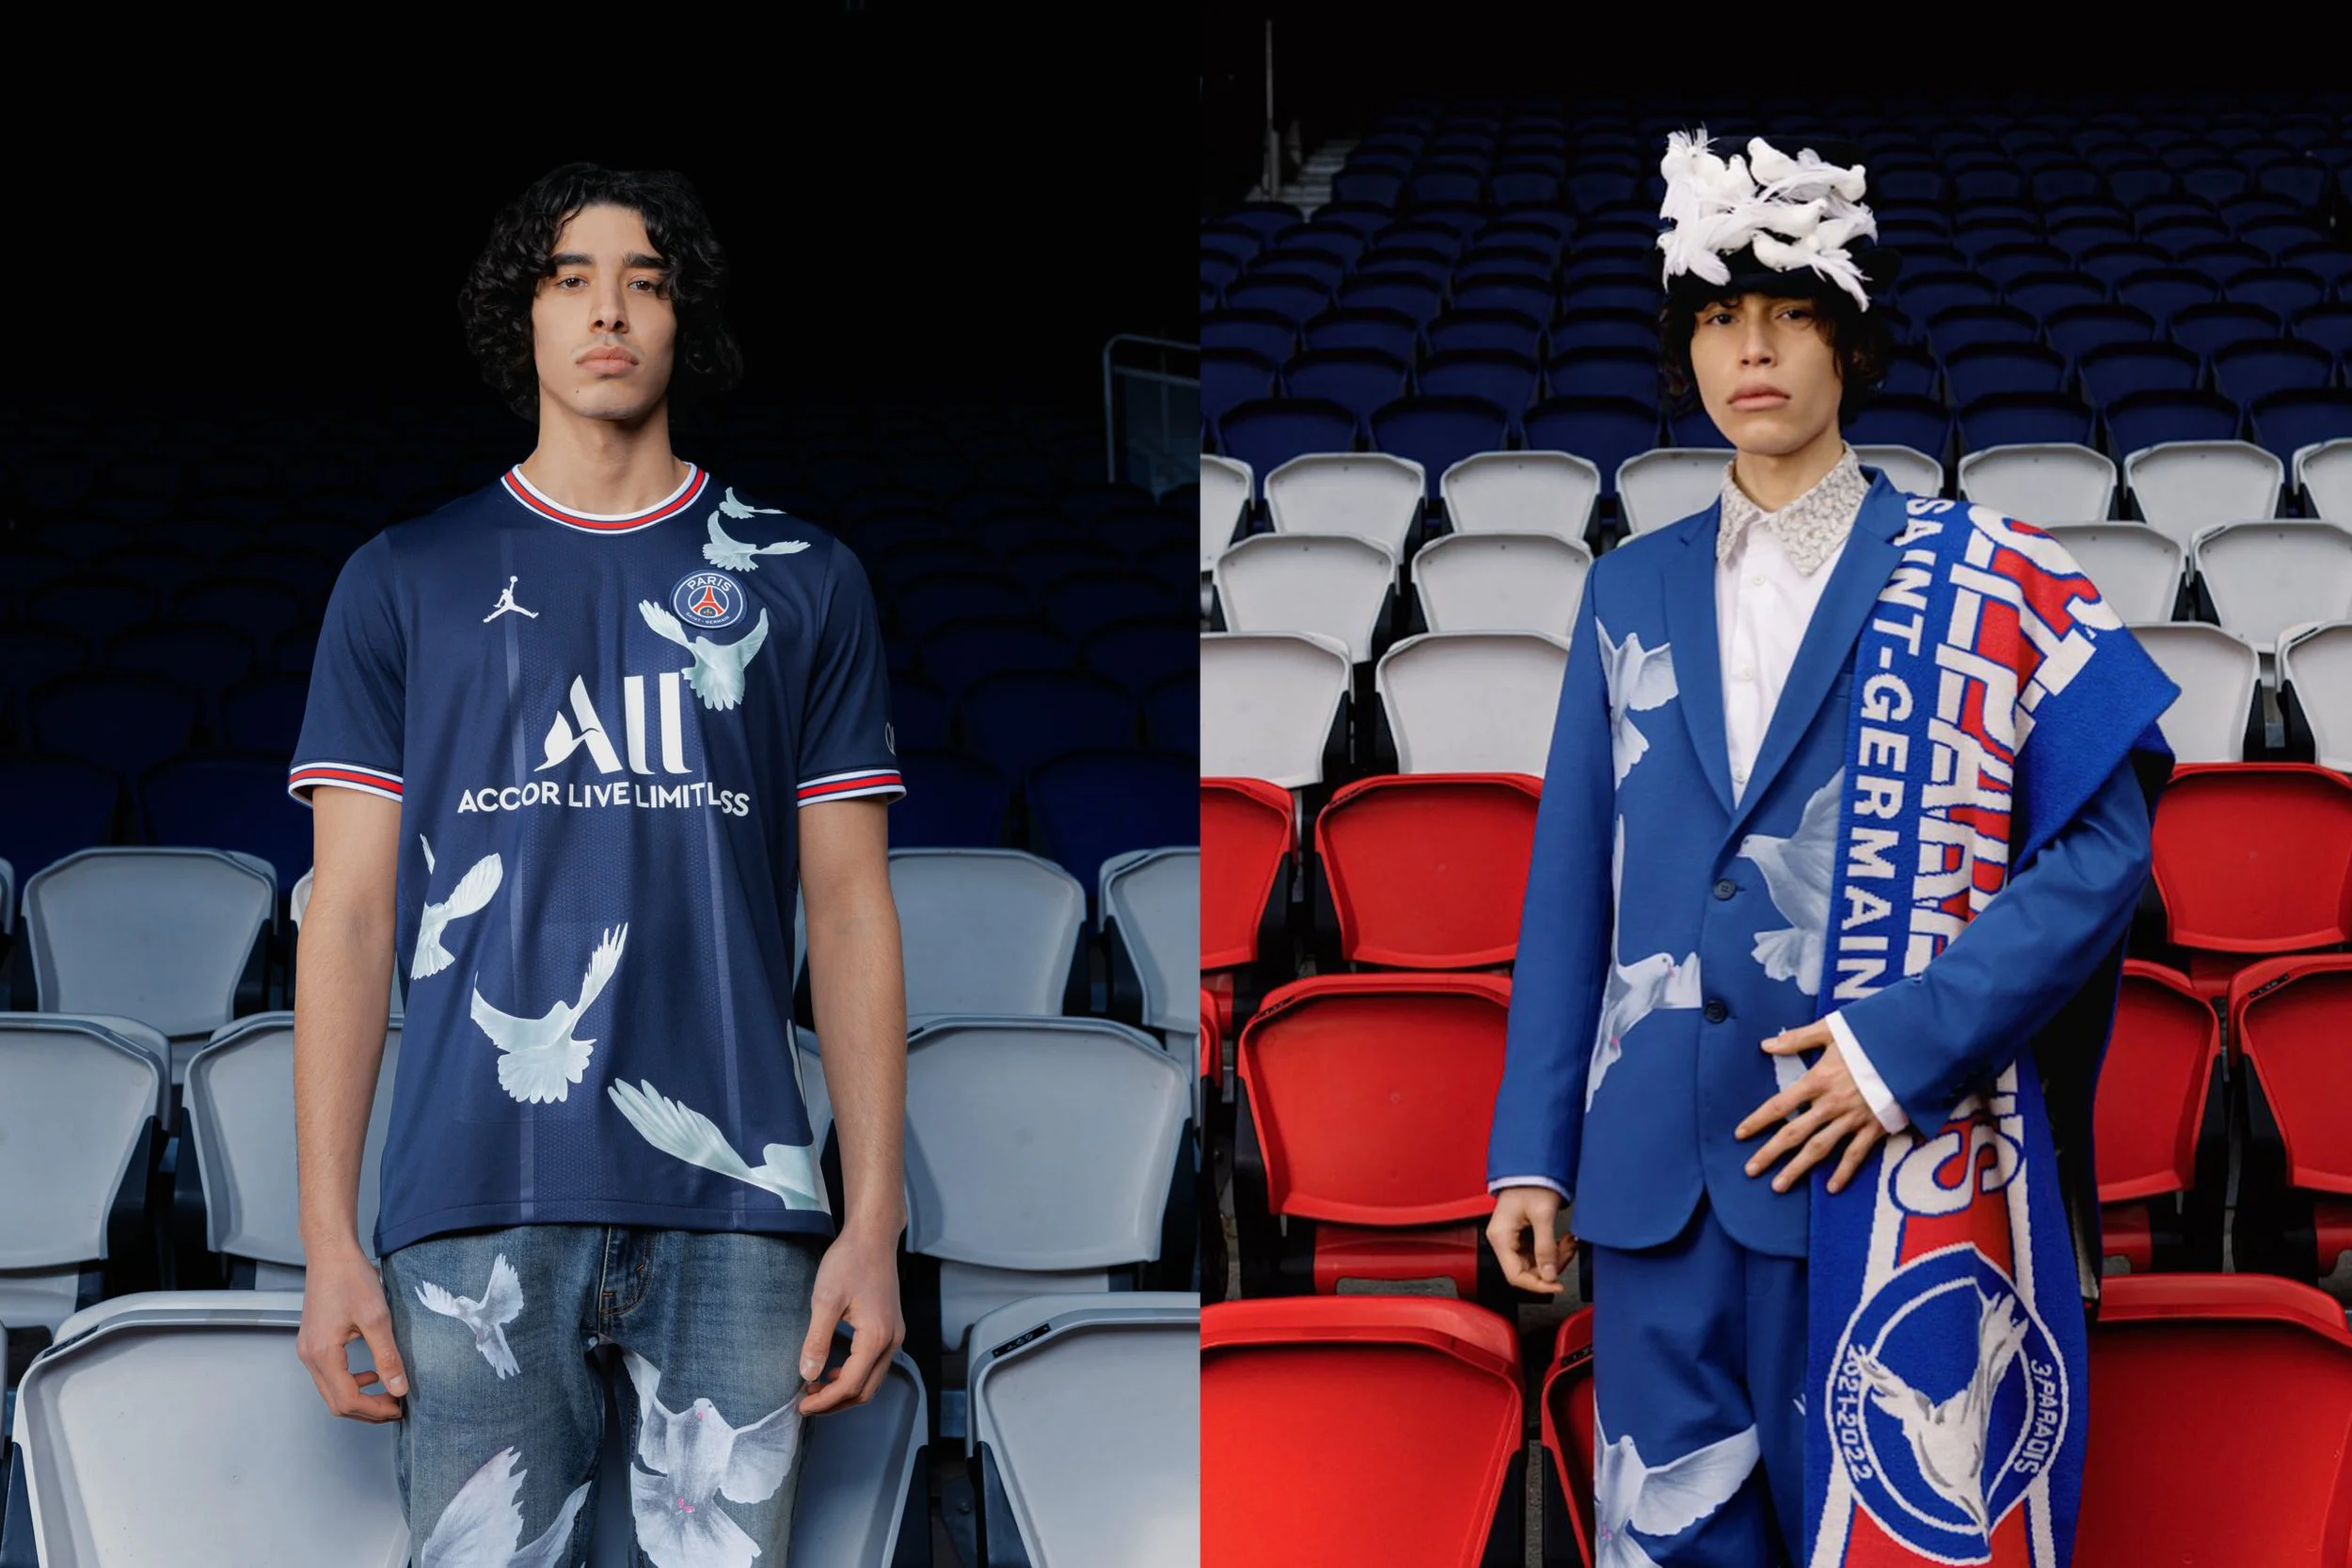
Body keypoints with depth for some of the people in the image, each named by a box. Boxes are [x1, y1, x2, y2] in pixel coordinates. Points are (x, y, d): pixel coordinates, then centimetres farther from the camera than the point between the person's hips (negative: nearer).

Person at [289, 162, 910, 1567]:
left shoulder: (801, 581, 12)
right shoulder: (406, 583, 12)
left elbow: (850, 910, 9)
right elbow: (351, 913, 8)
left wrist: (876, 1224, 0)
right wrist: (329, 1236, 0)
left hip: (733, 1198, 0)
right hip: (476, 1200, 0)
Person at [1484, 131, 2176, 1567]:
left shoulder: (1987, 583, 1)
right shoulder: (1632, 592, 13)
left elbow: (2105, 846, -5)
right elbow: (1570, 889, 14)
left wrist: (1904, 1048, -14)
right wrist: (1532, 1151, 8)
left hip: (1900, 1175, -3)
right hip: (1657, 1179, 3)